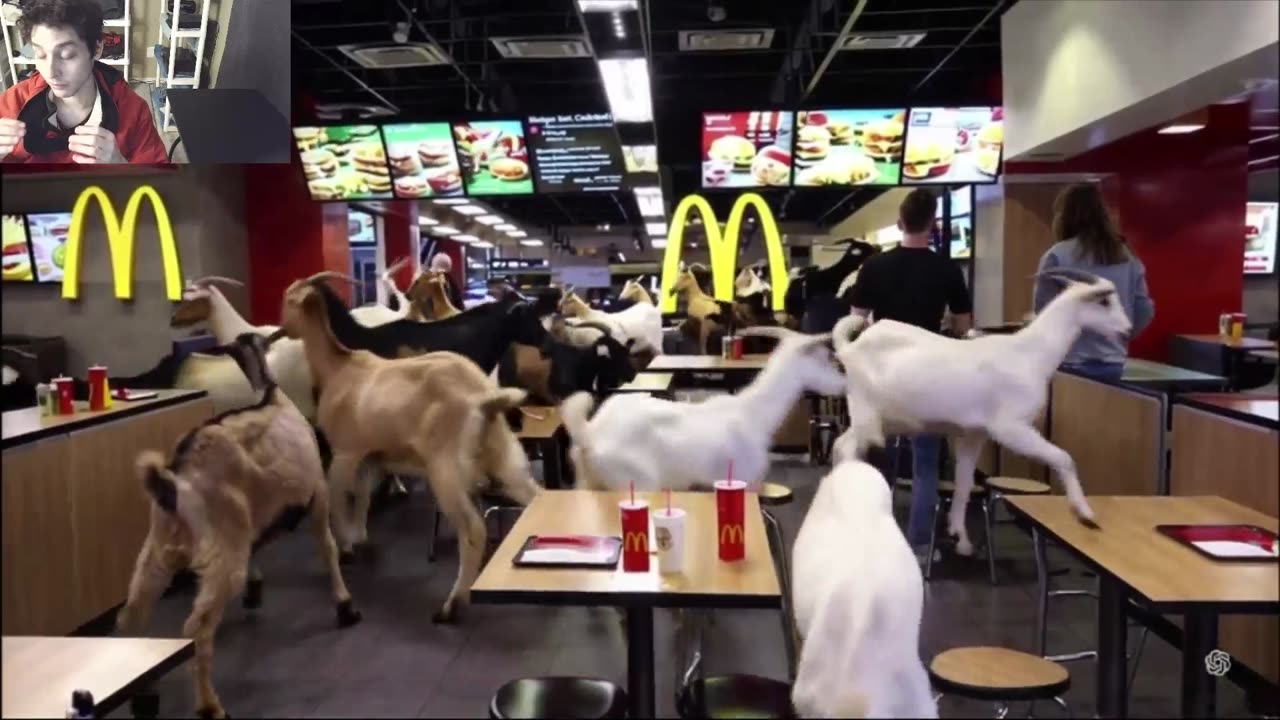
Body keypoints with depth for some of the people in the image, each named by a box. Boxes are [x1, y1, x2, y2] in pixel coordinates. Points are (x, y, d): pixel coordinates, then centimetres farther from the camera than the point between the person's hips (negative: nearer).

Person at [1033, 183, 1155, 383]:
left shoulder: (1058, 256, -10)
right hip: (1113, 363, 5)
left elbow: (1042, 309, -6)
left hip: (1070, 364, -5)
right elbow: (1145, 312, 8)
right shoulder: (1128, 258, 6)